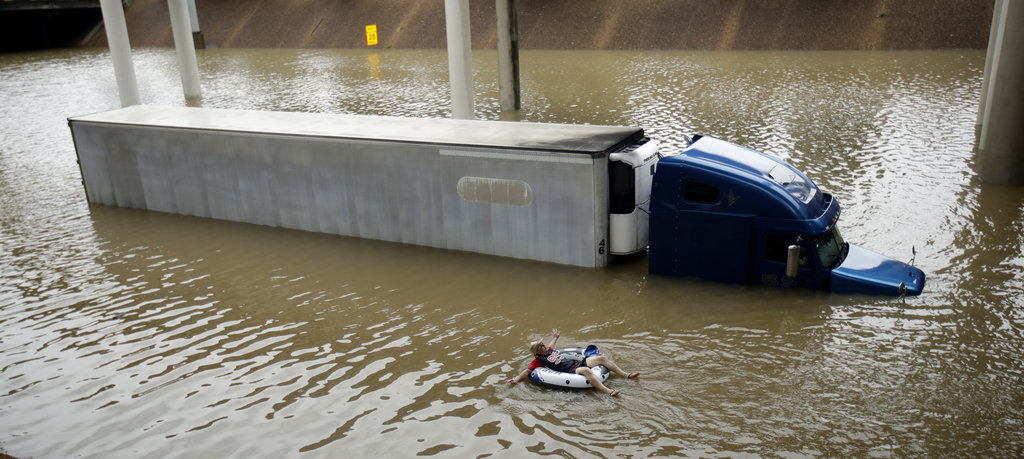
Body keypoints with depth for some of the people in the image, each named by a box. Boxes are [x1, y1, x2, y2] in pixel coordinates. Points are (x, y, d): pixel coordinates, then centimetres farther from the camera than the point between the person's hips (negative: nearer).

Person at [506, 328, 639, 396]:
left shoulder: (549, 351, 23)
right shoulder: (539, 360, 1)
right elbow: (527, 371, -3)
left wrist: (555, 338, 62)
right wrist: (517, 379, -15)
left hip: (580, 361, 9)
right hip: (572, 370, -9)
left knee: (602, 358, -4)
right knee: (586, 370, -40)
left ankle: (626, 375, -1)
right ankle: (608, 392, -53)